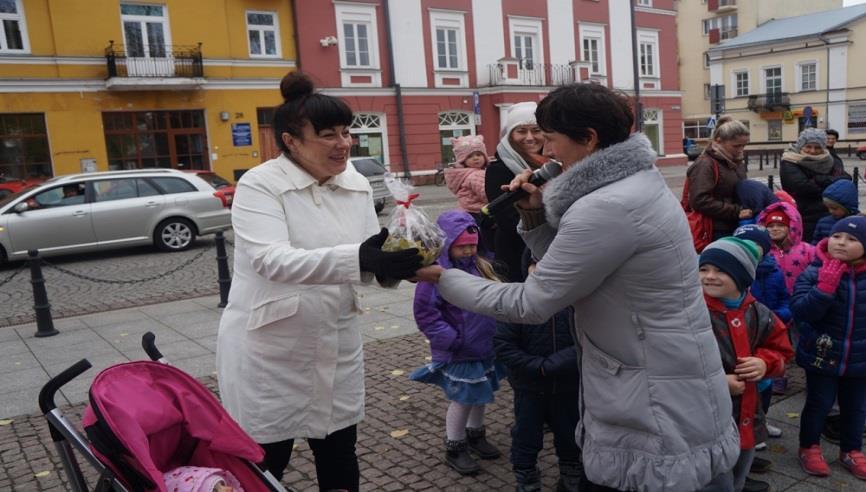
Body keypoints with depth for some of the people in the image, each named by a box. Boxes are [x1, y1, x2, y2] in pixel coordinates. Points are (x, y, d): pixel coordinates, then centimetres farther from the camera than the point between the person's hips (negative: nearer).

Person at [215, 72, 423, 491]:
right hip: (268, 353, -5)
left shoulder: (357, 186, 2)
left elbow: (365, 262, 4)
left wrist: (393, 263, -20)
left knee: (340, 458, 18)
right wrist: (357, 258, -42)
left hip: (336, 347, 5)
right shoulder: (259, 185, -15)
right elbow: (274, 261, -30)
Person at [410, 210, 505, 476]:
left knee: (481, 395, 21)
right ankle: (454, 449, 24)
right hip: (459, 353, -7)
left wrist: (499, 332, 7)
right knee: (463, 399, 5)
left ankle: (475, 435, 44)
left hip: (486, 348, 7)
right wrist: (452, 339, -20)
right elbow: (424, 313, -19)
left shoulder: (481, 267, 3)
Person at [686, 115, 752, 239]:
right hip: (716, 233, -8)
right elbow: (700, 201, -24)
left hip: (736, 228, 8)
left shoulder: (737, 162, 14)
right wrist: (736, 212, -21)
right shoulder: (705, 164, -14)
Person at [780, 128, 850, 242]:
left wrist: (819, 179, -13)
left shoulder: (829, 162, 11)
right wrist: (832, 183, -7)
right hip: (803, 221, -5)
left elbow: (846, 180, -3)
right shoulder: (789, 164, -5)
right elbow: (804, 187, -18)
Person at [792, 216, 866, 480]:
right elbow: (801, 311, -23)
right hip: (822, 355, -3)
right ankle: (809, 448, 29)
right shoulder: (814, 273, -13)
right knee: (819, 403, 8)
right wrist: (825, 286, -30)